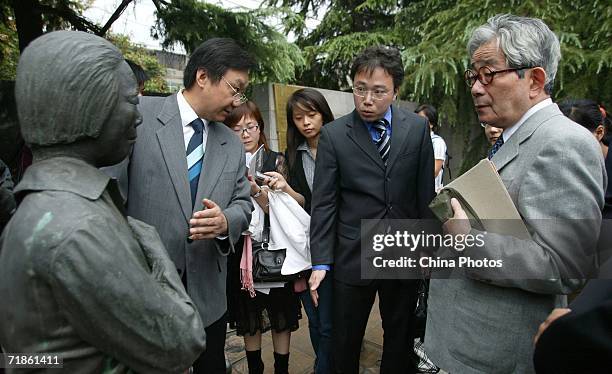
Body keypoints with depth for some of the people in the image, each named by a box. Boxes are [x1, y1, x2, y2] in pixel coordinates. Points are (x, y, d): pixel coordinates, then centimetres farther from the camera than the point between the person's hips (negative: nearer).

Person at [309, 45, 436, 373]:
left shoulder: (417, 128, -1)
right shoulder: (333, 134, -7)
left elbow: (426, 193, 3)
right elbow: (324, 202, -7)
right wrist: (321, 262, -9)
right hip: (352, 258, -1)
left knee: (401, 338, 19)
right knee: (345, 343, 14)